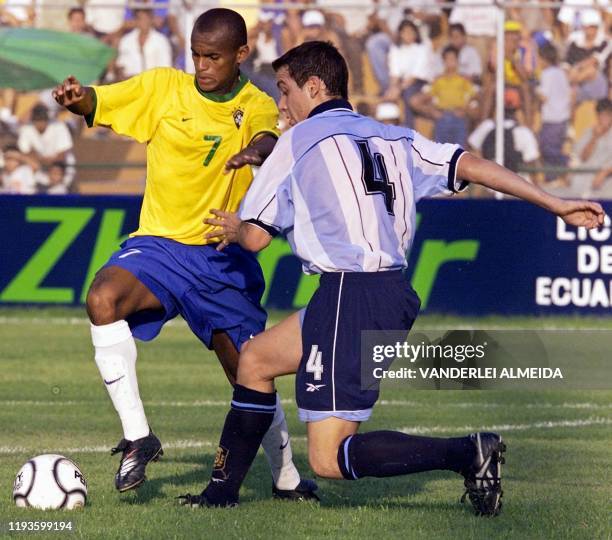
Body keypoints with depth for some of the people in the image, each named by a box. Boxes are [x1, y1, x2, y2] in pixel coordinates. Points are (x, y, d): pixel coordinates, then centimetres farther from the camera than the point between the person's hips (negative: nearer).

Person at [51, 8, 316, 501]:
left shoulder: (256, 105, -1)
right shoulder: (164, 87, 0)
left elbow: (267, 138, -23)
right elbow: (97, 103, -5)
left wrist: (256, 151, -48)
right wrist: (76, 97, -31)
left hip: (224, 257, 0)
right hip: (161, 243, 0)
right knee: (103, 298, -31)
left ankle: (287, 479, 30)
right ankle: (137, 437, -24)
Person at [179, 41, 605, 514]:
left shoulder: (298, 140, 2)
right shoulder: (393, 138, 17)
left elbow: (256, 237, 4)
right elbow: (470, 165, 7)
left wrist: (233, 229, 28)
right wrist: (556, 205, 7)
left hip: (350, 295, -8)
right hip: (394, 294, 8)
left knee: (329, 459, -9)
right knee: (255, 360, 24)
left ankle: (468, 453, -22)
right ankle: (223, 489, 28)